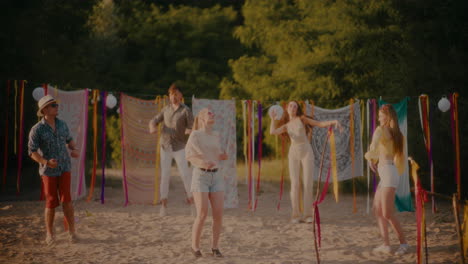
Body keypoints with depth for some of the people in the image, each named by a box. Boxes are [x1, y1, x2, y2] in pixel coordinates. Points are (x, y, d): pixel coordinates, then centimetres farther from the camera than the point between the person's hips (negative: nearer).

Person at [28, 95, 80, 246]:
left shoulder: (62, 124, 0)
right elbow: (32, 152, -14)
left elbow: (69, 140, 16)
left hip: (64, 168, 2)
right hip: (48, 171, -2)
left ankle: (71, 232, 2)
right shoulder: (36, 130, -14)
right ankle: (50, 234, 17)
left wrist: (74, 150, -8)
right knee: (51, 202, -1)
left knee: (66, 200, -9)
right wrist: (46, 162, -32)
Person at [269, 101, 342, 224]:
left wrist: (334, 121, -9)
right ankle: (296, 215, 1)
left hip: (307, 152, -1)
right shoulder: (286, 126, 16)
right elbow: (272, 132, -3)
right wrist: (273, 118, 9)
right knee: (295, 184, -7)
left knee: (308, 184, -7)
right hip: (294, 154, 1)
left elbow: (321, 124, 7)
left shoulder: (302, 118, 11)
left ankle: (308, 214, 1)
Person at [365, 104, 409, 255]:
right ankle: (386, 245, 7)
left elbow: (373, 149, -21)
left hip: (388, 173, -9)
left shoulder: (381, 130, -8)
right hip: (385, 174, 9)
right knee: (377, 210, 9)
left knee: (387, 214, -7)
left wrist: (369, 158, 2)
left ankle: (403, 243, 1)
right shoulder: (396, 134, 16)